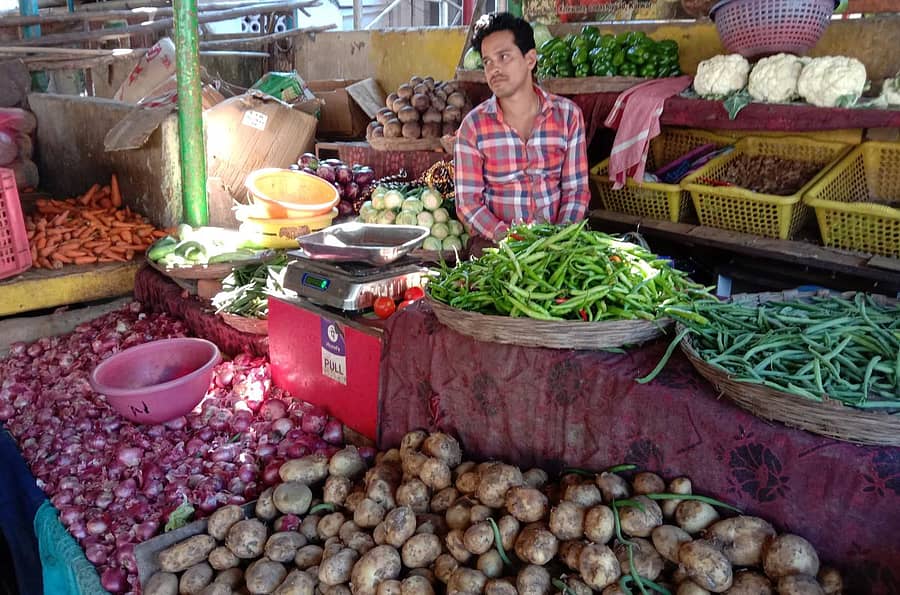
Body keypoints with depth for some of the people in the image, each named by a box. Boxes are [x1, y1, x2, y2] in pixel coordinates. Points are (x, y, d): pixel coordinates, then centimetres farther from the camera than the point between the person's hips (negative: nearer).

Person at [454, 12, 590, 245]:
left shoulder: (568, 115, 2)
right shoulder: (473, 125, -2)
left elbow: (576, 190, 4)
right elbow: (468, 201, -3)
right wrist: (504, 237, -20)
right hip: (497, 250, -1)